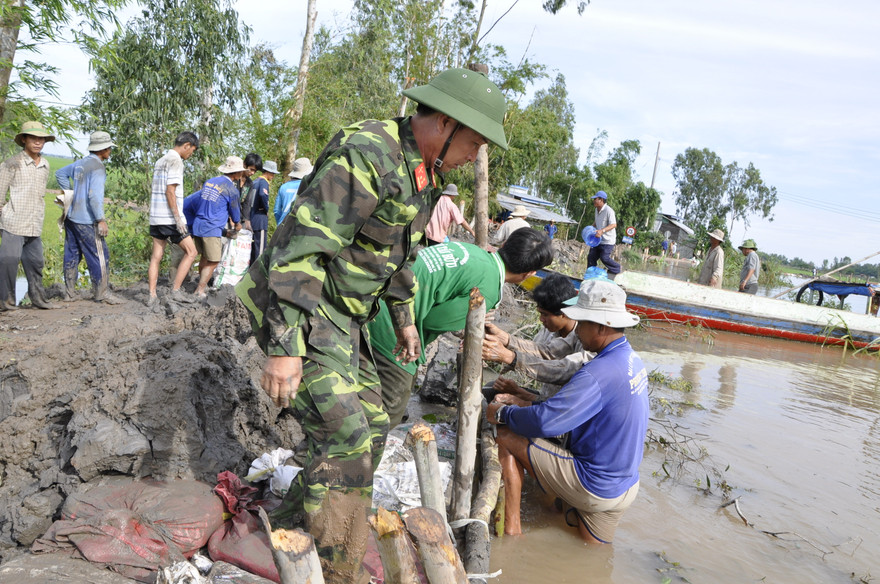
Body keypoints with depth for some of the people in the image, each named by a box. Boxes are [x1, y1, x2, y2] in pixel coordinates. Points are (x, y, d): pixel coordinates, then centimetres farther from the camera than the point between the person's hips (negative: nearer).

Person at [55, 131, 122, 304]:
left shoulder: (80, 163, 13)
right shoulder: (97, 167, -13)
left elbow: (60, 173, 29)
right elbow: (95, 195, -21)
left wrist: (70, 192, 24)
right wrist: (101, 219, -20)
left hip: (71, 216, 9)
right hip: (86, 220, -9)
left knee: (72, 254, 12)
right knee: (99, 256, -3)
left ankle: (69, 293, 17)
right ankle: (101, 293, 0)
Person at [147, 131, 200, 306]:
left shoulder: (160, 161, 18)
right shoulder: (175, 161, -10)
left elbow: (155, 191, 20)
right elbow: (170, 191, -17)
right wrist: (178, 218, -18)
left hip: (156, 217, 9)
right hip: (170, 217, -9)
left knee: (156, 256, 8)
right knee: (190, 252, 0)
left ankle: (152, 296, 7)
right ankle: (176, 290, -3)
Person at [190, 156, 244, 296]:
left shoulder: (209, 181, 13)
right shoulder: (232, 190, -7)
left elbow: (196, 202, 22)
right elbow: (234, 211, 7)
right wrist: (237, 224, 28)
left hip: (197, 225, 8)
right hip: (211, 228, -8)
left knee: (204, 256, 20)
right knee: (213, 261, -1)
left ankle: (202, 286, 28)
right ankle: (199, 291, -4)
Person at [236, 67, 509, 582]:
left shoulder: (423, 173, 8)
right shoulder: (366, 156, -24)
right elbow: (299, 248, -28)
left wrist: (404, 316, 25)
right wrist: (284, 348, -30)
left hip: (339, 317, 10)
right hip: (295, 310, -9)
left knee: (371, 427, 12)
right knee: (347, 438, -12)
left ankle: (296, 519, 29)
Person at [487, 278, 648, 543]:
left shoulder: (599, 373, -28)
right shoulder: (632, 360, 3)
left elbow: (545, 422, -31)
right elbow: (576, 404, 10)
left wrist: (503, 413, -13)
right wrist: (525, 405, 4)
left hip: (591, 488, -10)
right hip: (625, 487, 10)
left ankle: (511, 529, -3)